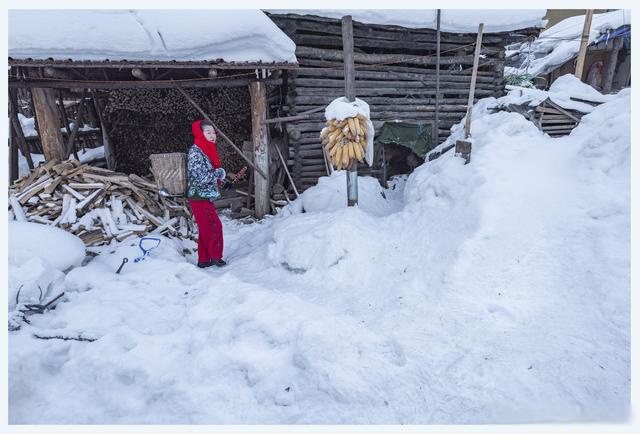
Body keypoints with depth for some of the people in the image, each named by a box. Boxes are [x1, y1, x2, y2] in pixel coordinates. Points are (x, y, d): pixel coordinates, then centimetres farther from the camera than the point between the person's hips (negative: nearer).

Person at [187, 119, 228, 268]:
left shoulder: (207, 150, 12)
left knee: (206, 229, 14)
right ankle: (215, 256, 11)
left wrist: (220, 180, 7)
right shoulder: (195, 152, -17)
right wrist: (220, 173, -12)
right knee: (215, 226, -5)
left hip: (206, 197, 9)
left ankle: (204, 260, 24)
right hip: (199, 198, -9)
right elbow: (201, 178, -24)